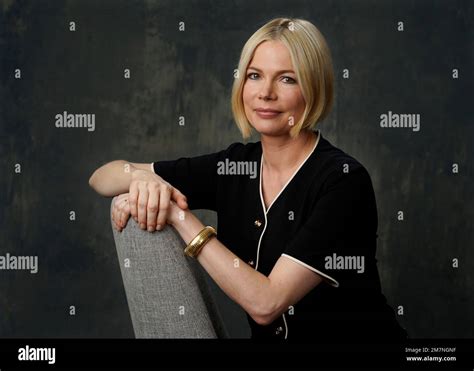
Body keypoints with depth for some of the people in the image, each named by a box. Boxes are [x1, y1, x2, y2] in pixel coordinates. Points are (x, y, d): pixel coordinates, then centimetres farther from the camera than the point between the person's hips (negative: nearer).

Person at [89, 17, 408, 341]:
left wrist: (180, 217, -21)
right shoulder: (232, 166, -2)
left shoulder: (344, 181, -18)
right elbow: (102, 177, 3)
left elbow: (265, 303, -23)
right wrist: (142, 180, -18)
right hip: (269, 335, 4)